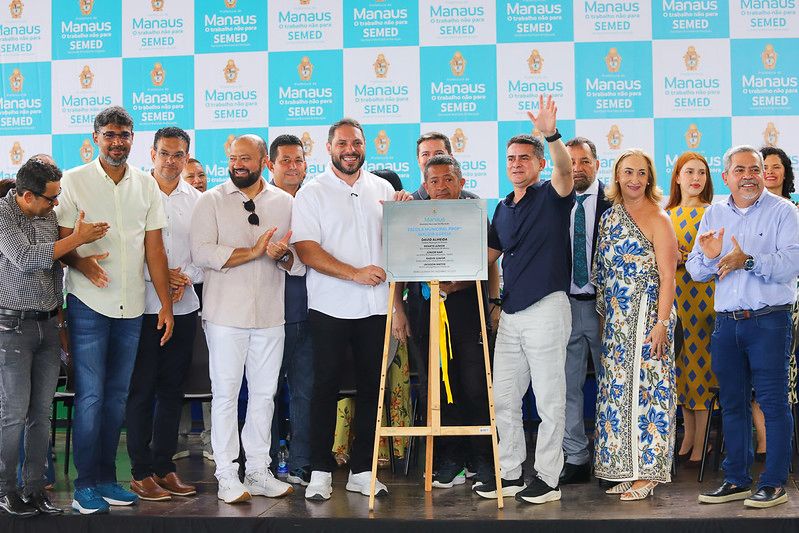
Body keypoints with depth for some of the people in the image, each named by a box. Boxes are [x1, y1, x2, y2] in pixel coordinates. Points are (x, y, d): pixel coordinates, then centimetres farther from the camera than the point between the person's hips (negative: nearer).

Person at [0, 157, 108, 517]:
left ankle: (35, 488, 14)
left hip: (48, 325, 6)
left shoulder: (48, 216, 9)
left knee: (42, 412, 6)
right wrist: (78, 238, -17)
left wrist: (60, 322, 17)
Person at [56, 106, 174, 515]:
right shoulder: (75, 181, -1)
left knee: (117, 395, 9)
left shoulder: (146, 185, 8)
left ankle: (106, 478, 19)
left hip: (132, 307, 4)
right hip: (89, 304, -4)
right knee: (90, 396, -3)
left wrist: (166, 305, 4)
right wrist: (81, 262, -25)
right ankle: (86, 485, 6)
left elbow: (154, 250, 8)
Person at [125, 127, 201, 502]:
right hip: (143, 306, -4)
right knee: (141, 390, 1)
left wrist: (187, 277, -8)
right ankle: (140, 471, 9)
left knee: (172, 389, 10)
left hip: (184, 306, 4)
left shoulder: (197, 200, 8)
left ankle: (164, 466, 19)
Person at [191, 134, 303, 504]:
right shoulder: (212, 201, 0)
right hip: (225, 314, -3)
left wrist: (282, 256, -15)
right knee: (226, 394, 0)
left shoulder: (285, 203, 9)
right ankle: (227, 475, 8)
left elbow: (302, 262, 8)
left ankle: (258, 470, 19)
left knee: (264, 393, 9)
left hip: (270, 314, 3)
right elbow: (201, 252, -13)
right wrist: (254, 252, -17)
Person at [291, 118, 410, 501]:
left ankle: (362, 470, 16)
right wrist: (355, 273, -19)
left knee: (371, 386, 7)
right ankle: (321, 471, 11)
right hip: (330, 307, -4)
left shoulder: (381, 188, 12)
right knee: (326, 387, 2)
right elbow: (307, 250, -10)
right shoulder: (313, 193, -1)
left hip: (375, 306, 4)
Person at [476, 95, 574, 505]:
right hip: (510, 313, 7)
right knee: (503, 398, 10)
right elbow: (488, 255, 23)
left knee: (549, 400, 0)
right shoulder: (503, 208, 16)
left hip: (546, 309, -7)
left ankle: (547, 478, 8)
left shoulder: (552, 196, -3)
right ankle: (510, 474, 21)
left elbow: (565, 170, -24)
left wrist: (551, 135, -41)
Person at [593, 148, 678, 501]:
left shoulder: (657, 220, -6)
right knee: (618, 389, 7)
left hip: (647, 317, -7)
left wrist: (661, 323, -18)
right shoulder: (610, 217, 13)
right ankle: (626, 470, 15)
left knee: (643, 387, -6)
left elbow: (667, 276, -10)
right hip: (617, 322, 7)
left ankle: (647, 474, 2)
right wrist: (605, 315, 12)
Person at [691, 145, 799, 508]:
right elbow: (694, 271, 8)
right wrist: (709, 258, -13)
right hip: (726, 322, 5)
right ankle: (737, 481, 20)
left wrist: (749, 261, -25)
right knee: (732, 402, 10)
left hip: (769, 321, -5)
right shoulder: (713, 215, 13)